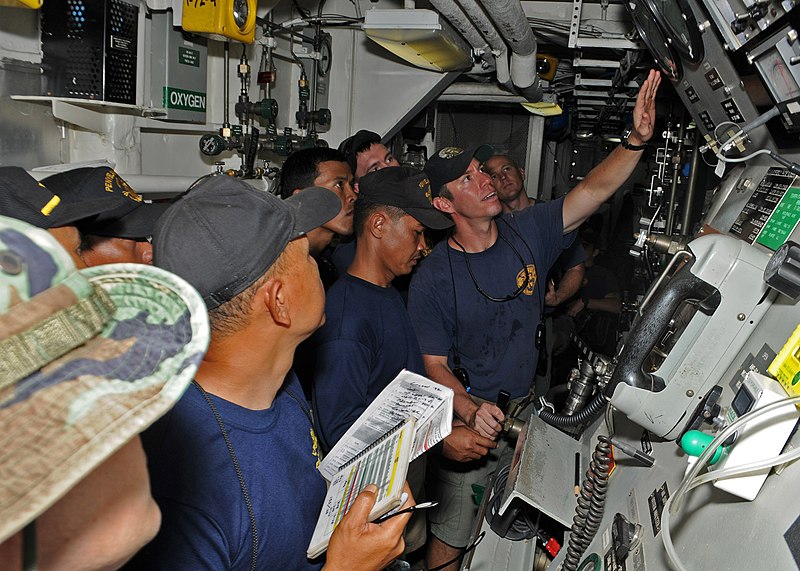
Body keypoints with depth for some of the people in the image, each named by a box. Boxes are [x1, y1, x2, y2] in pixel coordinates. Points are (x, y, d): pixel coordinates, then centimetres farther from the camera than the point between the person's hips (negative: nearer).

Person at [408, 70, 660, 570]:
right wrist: (473, 411, -30)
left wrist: (638, 139, -29)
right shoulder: (432, 278, -16)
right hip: (468, 420, -4)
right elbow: (434, 364, -14)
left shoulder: (527, 232, -5)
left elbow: (594, 190, -13)